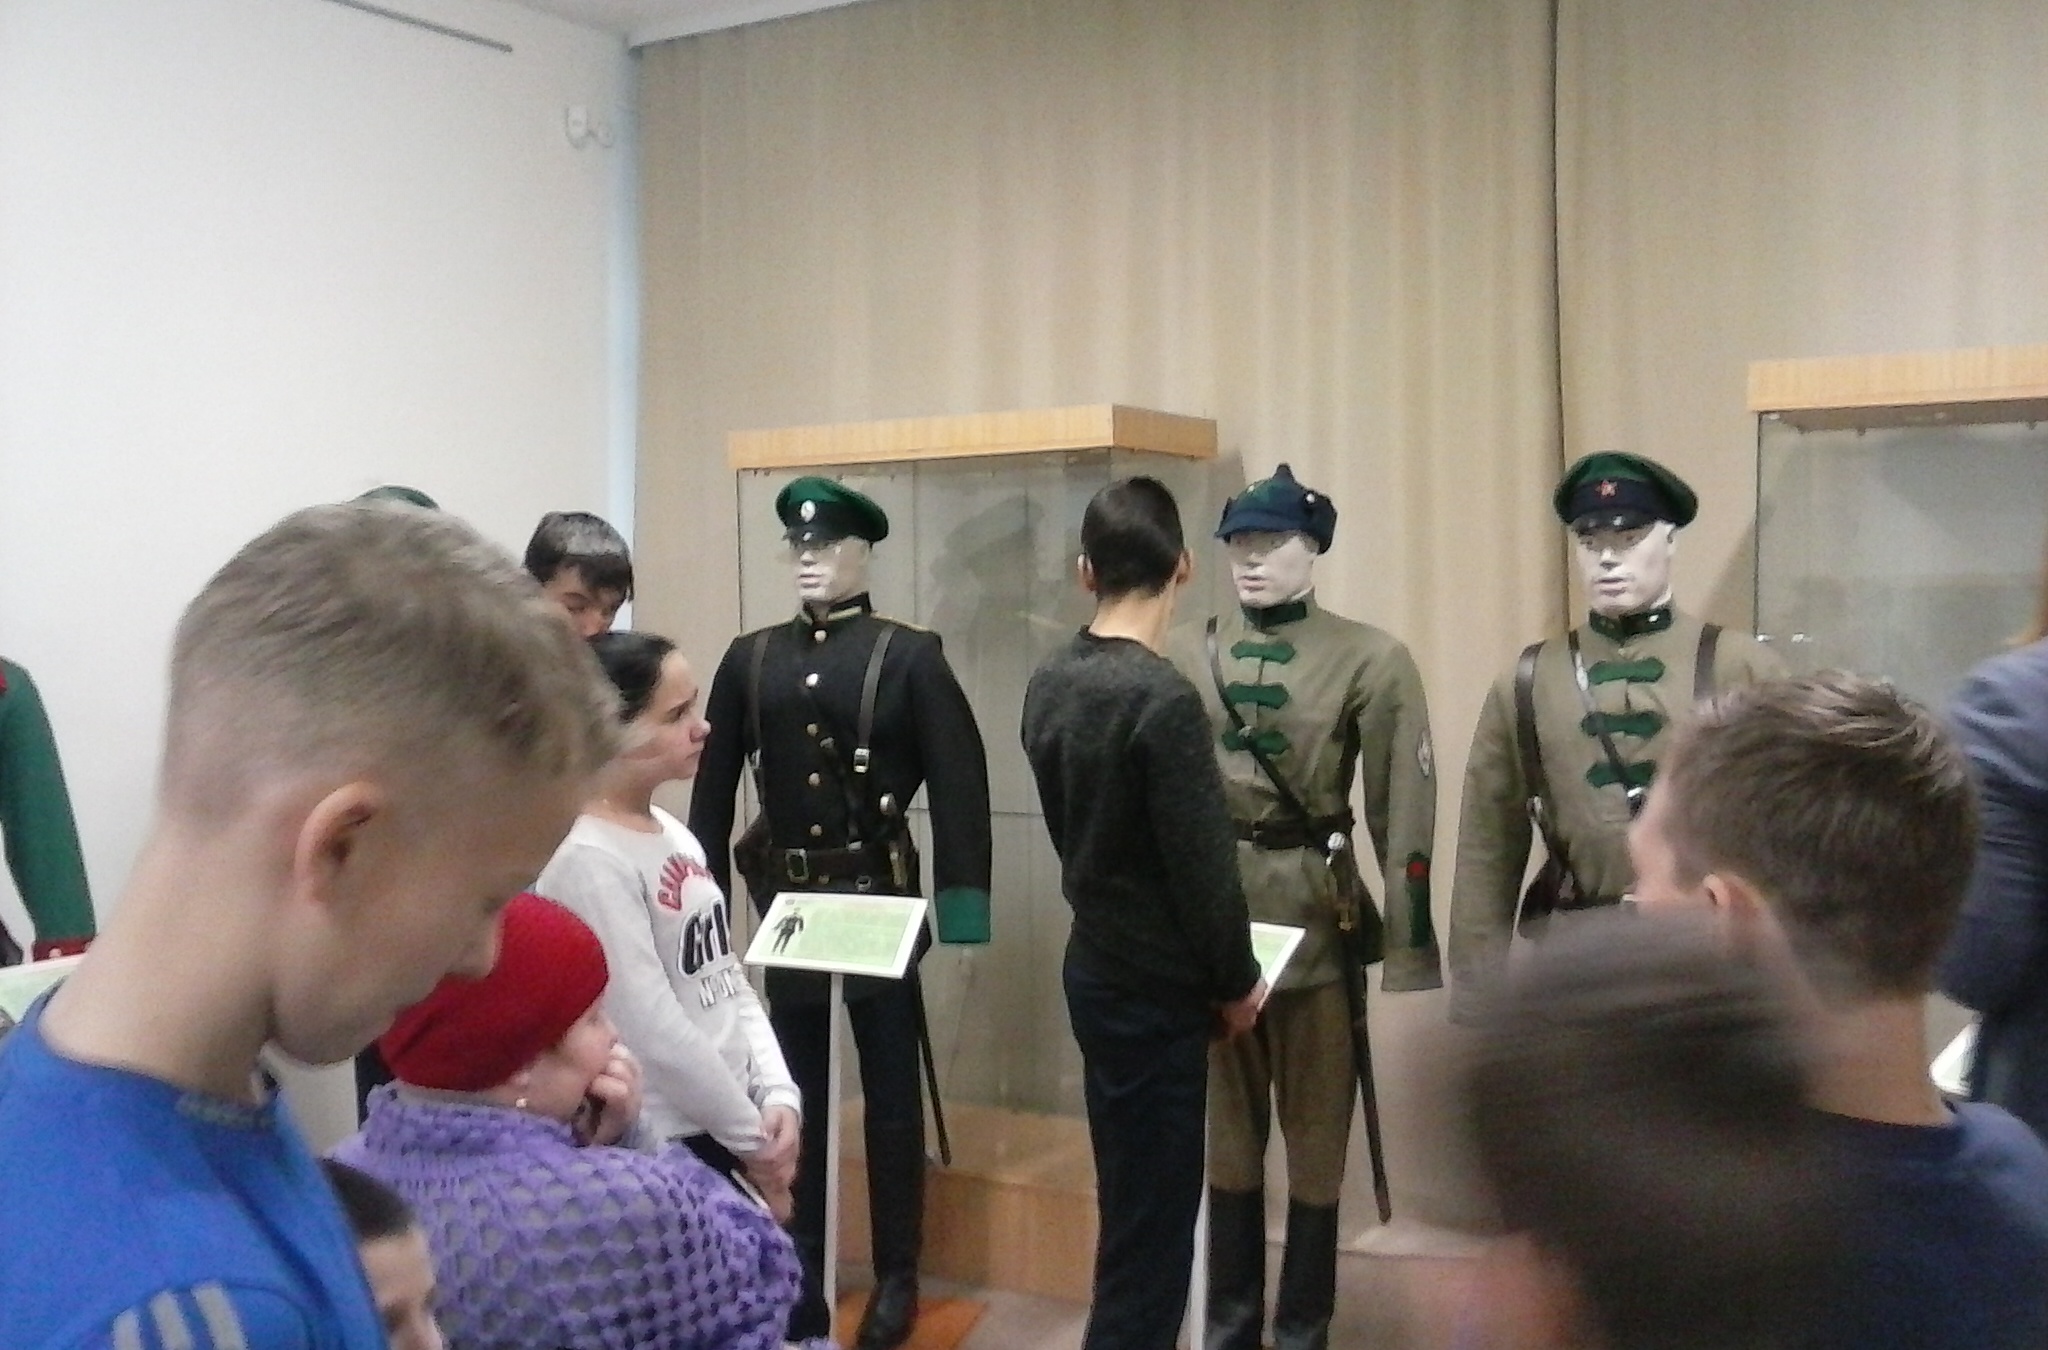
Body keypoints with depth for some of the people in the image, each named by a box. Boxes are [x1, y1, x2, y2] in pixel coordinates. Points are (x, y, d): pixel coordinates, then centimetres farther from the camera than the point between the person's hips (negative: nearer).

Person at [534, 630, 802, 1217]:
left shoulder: (674, 834, 8)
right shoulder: (586, 859, -19)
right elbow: (653, 1027, -21)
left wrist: (778, 1097, -2)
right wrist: (752, 1136, -12)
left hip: (722, 1133, 8)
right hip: (654, 1152, -8)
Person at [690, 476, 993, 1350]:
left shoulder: (911, 656, -5)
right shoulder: (749, 659, 5)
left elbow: (959, 780, -9)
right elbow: (714, 785, 6)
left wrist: (963, 900, -14)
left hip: (880, 900, -3)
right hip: (785, 902, 3)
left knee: (890, 1094, 8)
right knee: (795, 1095, 13)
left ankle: (896, 1278, 20)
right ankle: (800, 1275, 26)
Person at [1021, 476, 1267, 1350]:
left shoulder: (1048, 686, 3)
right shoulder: (1163, 698, -21)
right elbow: (1203, 858, -18)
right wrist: (1236, 980, -4)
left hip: (1093, 969, 8)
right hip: (1157, 986, -8)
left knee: (1130, 1196, 19)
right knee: (1152, 1212, 2)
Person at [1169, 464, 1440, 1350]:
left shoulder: (1370, 661, -5)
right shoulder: (1187, 659, 3)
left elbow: (1406, 811, -7)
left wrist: (1410, 942, -9)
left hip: (1316, 913, -3)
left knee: (1316, 1129, 8)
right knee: (1224, 1127, 13)